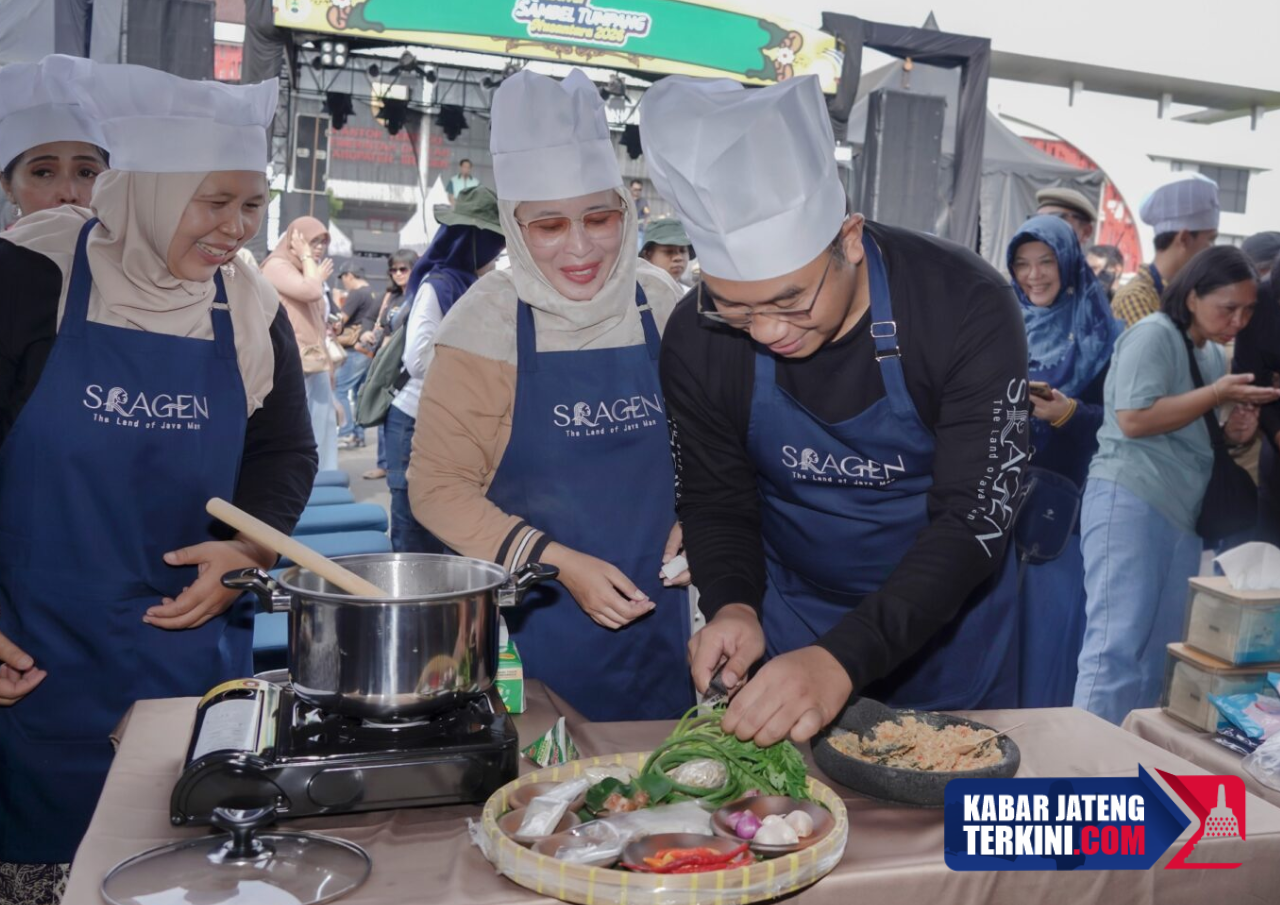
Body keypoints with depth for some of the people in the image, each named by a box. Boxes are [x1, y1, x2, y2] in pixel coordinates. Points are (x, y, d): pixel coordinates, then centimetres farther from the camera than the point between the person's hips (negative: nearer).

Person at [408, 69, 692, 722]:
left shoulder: (662, 307, -2)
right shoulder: (486, 324, -11)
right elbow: (437, 486, -9)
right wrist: (558, 564, -17)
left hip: (656, 617, 3)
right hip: (533, 627, -3)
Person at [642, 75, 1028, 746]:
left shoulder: (969, 309, -27)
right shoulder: (698, 338, -18)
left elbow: (976, 519, -29)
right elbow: (716, 503, -6)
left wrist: (843, 659, -40)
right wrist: (733, 604, -27)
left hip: (947, 624, -1)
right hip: (788, 624, 2)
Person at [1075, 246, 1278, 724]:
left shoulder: (1214, 353, 18)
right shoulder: (1153, 335, -7)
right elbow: (1134, 419, -19)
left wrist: (1233, 433, 6)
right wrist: (1217, 393, -13)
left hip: (1184, 514, 9)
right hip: (1129, 502, -9)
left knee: (1163, 656, 9)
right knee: (1117, 647, -11)